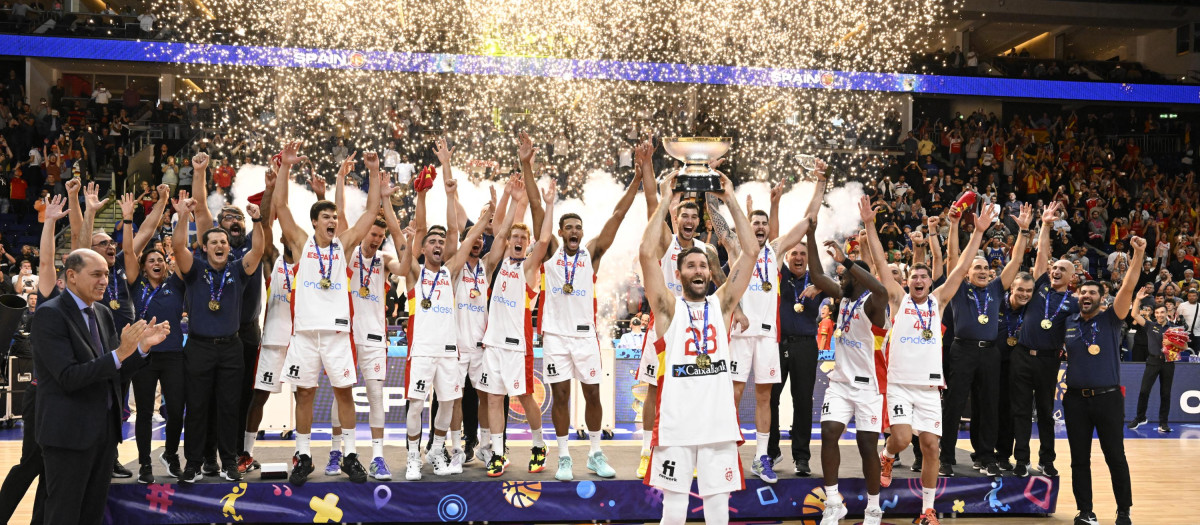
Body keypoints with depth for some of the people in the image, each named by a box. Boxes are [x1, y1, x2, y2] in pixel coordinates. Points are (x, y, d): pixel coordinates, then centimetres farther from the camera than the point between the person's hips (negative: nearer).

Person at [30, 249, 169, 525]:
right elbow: (68, 377, -22)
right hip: (70, 430, -8)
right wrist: (119, 353, -29)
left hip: (106, 427, 8)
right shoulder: (50, 314, -14)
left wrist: (143, 346, -7)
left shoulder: (103, 312, 10)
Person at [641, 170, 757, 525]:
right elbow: (647, 254, -9)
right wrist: (665, 201, -7)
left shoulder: (721, 304, 10)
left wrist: (731, 200, 2)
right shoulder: (668, 307, 3)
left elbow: (750, 251, 4)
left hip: (720, 422, 2)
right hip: (676, 424, -2)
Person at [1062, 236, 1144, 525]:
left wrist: (1138, 257, -24)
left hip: (1107, 397, -3)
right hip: (1076, 399, 3)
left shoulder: (1110, 318, -1)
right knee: (1080, 459, 6)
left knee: (1116, 457, 3)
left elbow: (1127, 288, -14)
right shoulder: (1068, 322, 7)